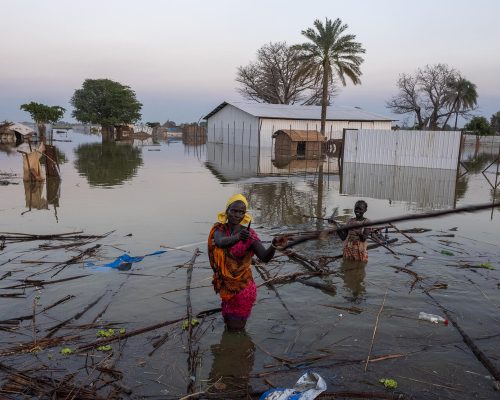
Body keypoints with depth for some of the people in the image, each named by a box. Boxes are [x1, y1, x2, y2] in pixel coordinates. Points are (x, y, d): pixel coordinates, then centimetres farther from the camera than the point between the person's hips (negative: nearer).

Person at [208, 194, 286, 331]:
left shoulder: (249, 234, -16)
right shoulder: (219, 229, -9)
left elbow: (265, 257, -25)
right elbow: (220, 241, -32)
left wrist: (274, 245, -47)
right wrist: (237, 237, -54)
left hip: (242, 285, -2)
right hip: (224, 283, 3)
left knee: (236, 327, 7)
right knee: (229, 323, 17)